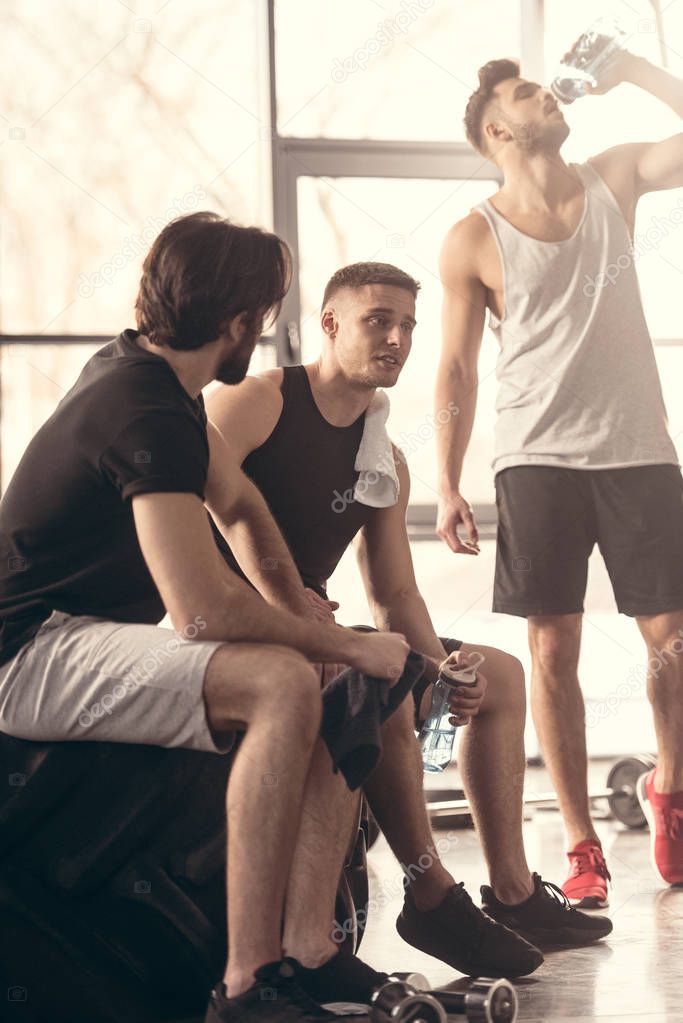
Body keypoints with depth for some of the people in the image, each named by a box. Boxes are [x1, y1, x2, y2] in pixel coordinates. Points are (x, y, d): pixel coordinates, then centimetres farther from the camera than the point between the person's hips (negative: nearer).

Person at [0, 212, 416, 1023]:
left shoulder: (137, 369, 11)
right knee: (282, 684, -30)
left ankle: (309, 957, -13)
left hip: (89, 639, 10)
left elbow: (238, 503, 24)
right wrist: (347, 645, -17)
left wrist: (307, 619, 11)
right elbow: (203, 608, -29)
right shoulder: (150, 415, -22)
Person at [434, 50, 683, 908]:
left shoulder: (613, 180, 9)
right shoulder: (473, 240, 1)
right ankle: (581, 845, 6)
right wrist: (448, 486, -3)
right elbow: (457, 368, 3)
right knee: (552, 650, -2)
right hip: (537, 460, -2)